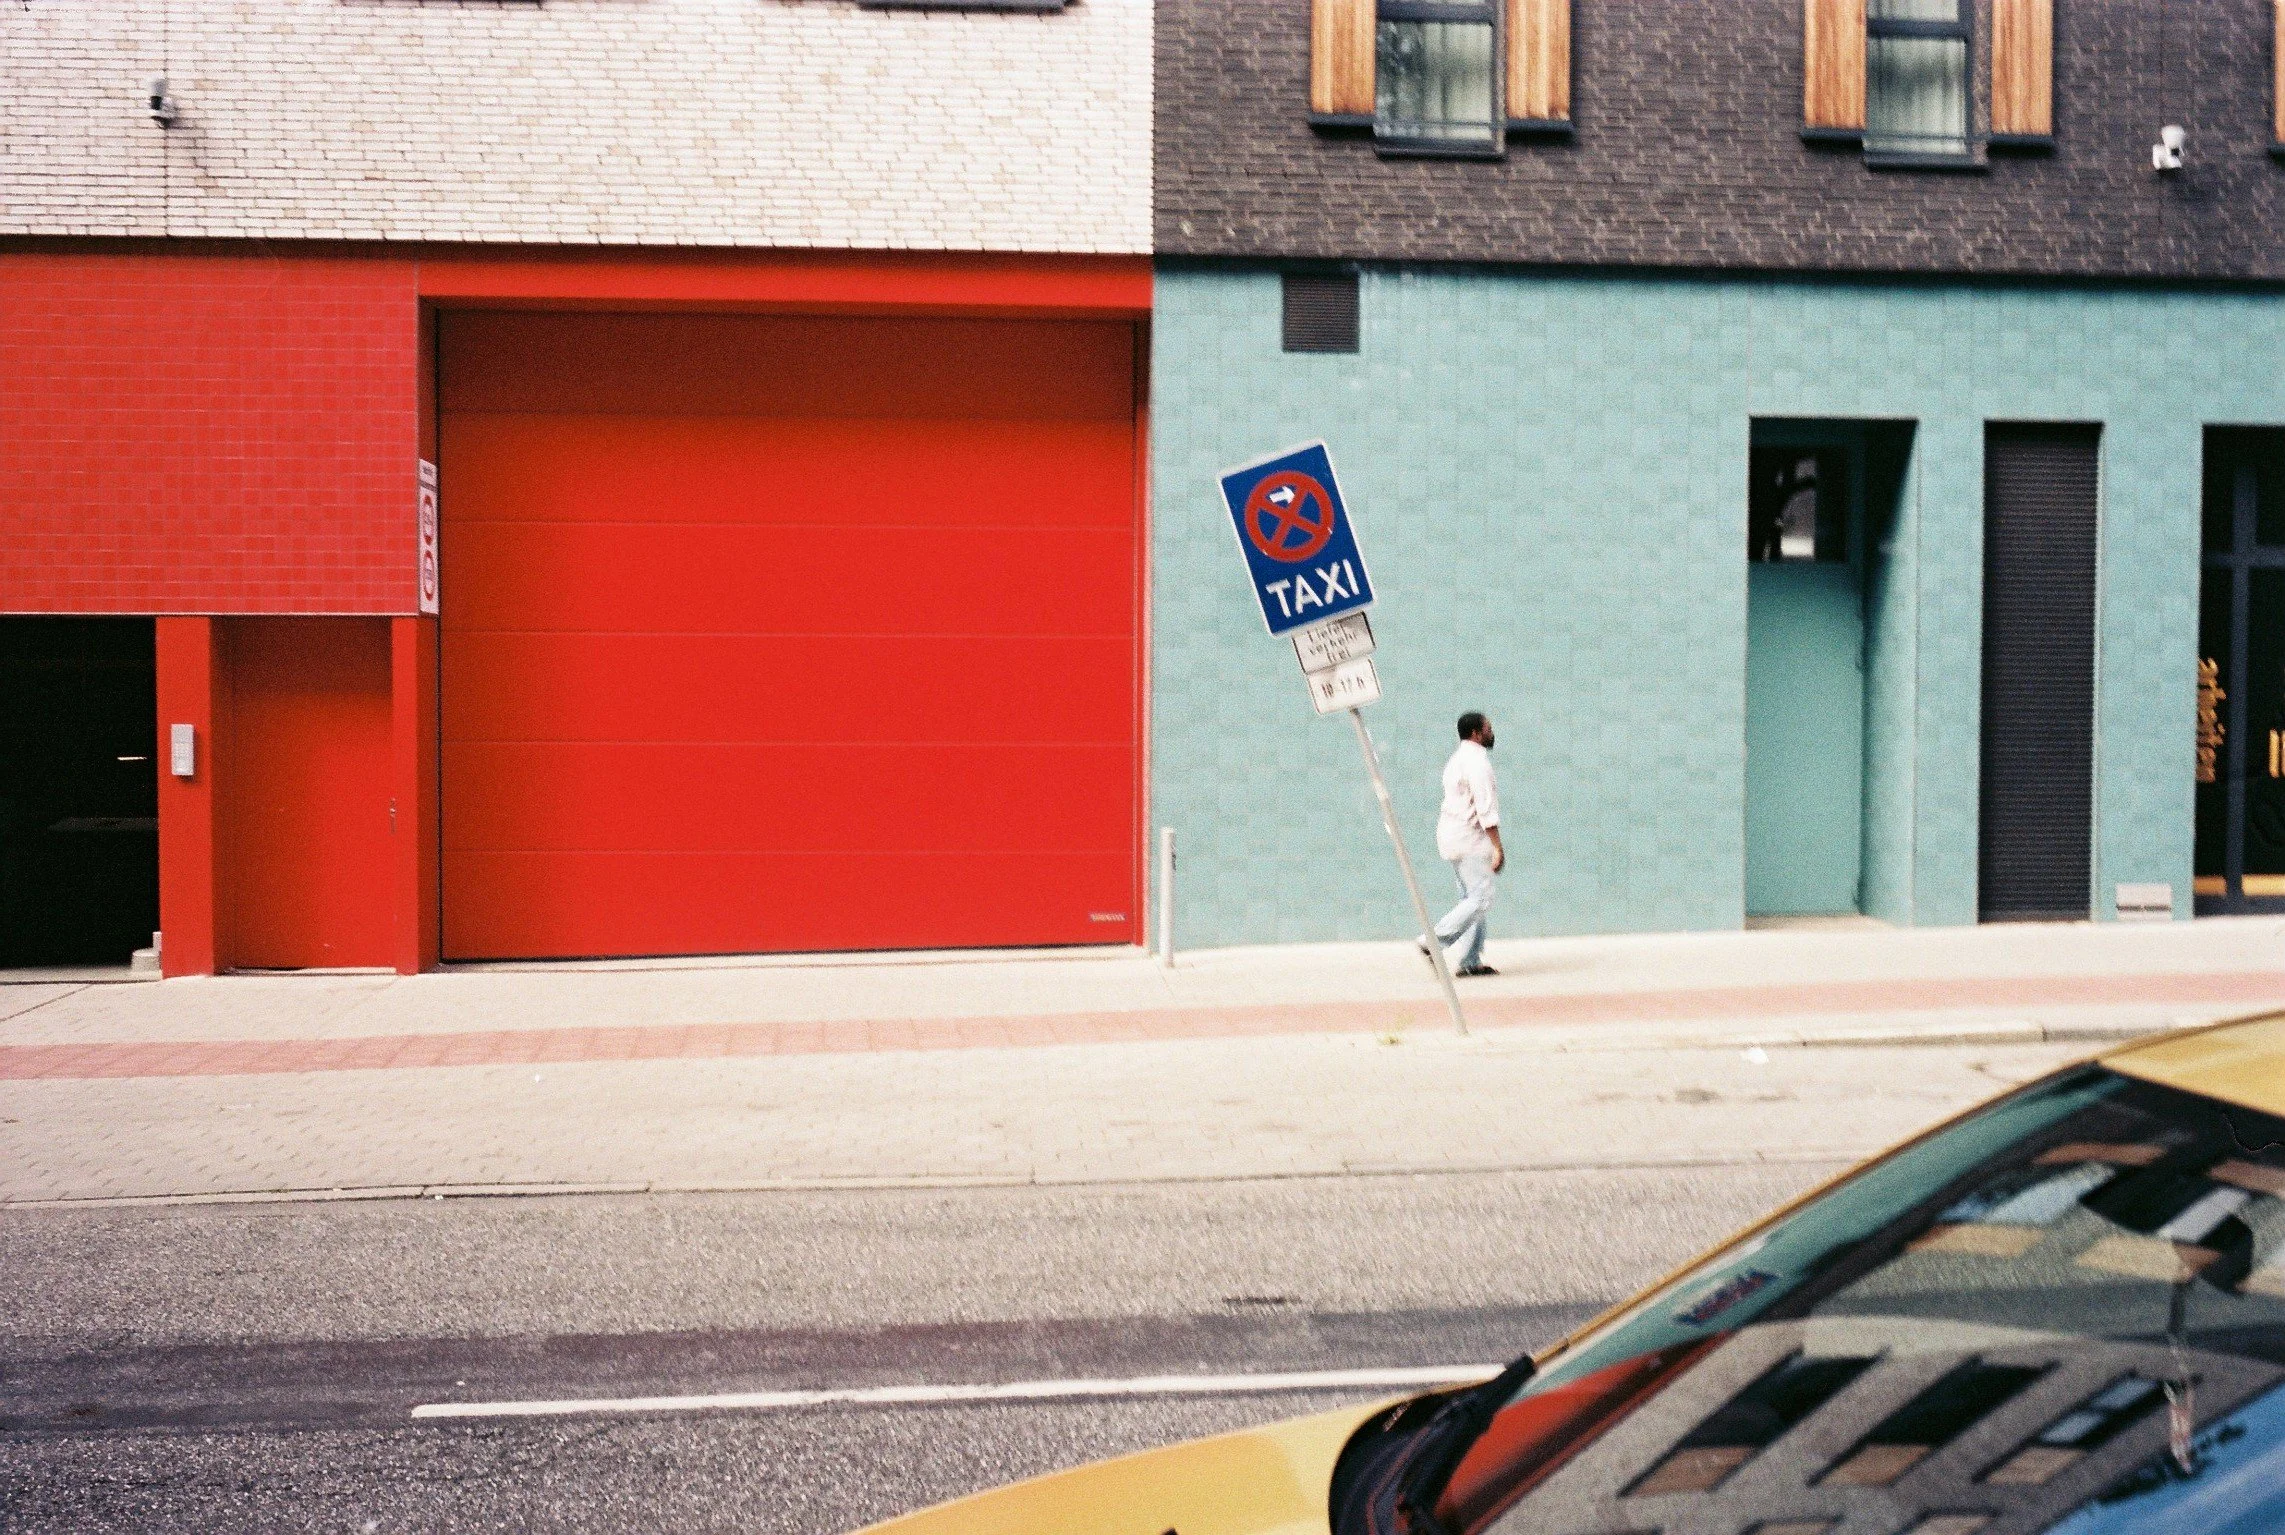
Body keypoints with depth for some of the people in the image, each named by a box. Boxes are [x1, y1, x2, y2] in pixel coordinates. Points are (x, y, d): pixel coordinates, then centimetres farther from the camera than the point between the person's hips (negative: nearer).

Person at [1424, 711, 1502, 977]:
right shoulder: (1477, 762, -14)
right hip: (1470, 839, -10)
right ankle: (1434, 940, -15)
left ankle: (1468, 961, 9)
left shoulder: (1457, 760, 17)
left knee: (1473, 899, 11)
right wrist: (1498, 848, -21)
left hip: (1452, 838, 10)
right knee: (1481, 898, -11)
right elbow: (1486, 809, -20)